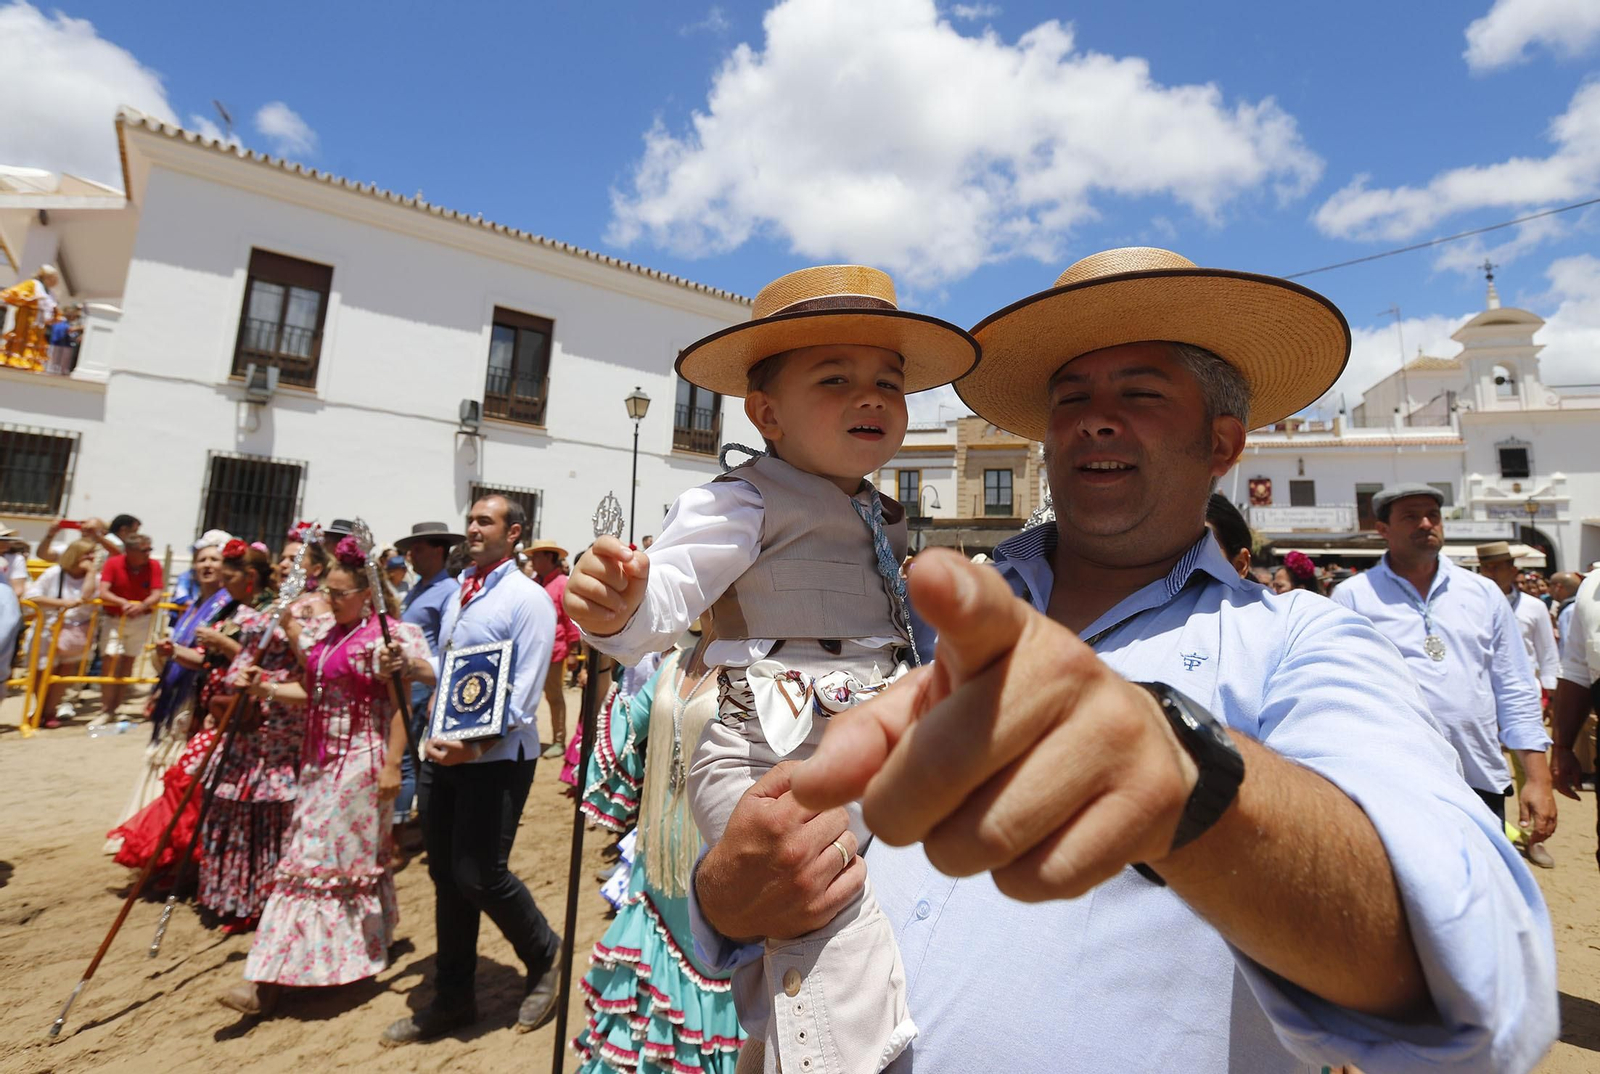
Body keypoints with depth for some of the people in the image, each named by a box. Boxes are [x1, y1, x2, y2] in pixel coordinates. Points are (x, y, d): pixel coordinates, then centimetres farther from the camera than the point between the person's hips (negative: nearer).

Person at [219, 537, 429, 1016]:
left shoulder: (389, 635, -13)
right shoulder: (332, 636, 12)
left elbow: (400, 706, -16)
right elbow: (314, 695, 18)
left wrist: (391, 765, -19)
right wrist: (266, 688, 3)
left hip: (360, 760, -8)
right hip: (321, 760, 8)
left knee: (316, 860, -1)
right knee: (352, 856, 15)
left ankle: (271, 979, 8)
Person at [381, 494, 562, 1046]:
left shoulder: (528, 599, -12)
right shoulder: (459, 594, 12)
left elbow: (524, 693, -17)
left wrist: (476, 744, -26)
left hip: (497, 757, -8)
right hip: (443, 752, 8)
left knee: (479, 875, -4)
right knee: (446, 875, 15)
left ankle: (545, 957, 23)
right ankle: (452, 997, 32)